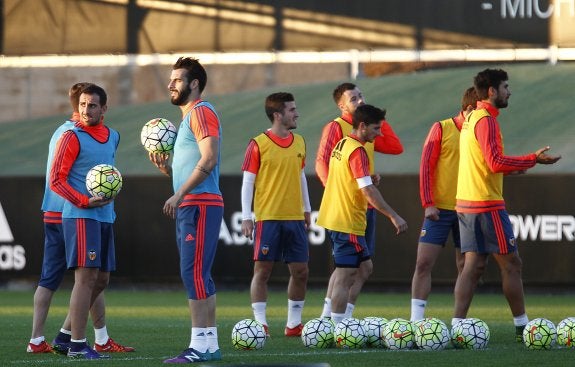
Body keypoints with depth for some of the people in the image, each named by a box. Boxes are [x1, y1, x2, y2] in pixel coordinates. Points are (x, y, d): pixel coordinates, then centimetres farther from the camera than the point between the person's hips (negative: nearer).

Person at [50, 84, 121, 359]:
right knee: (87, 277, -13)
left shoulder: (113, 137, 13)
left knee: (101, 280, 10)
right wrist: (86, 202, -20)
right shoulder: (72, 138, -8)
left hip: (105, 217, 8)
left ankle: (67, 333, 21)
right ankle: (77, 345, -13)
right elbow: (56, 180, -11)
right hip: (79, 216, -8)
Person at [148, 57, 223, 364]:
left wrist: (179, 195, -21)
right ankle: (210, 344, 12)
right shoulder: (188, 117, 23)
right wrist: (164, 166, 8)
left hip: (199, 206, -10)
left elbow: (209, 159, -20)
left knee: (193, 273, -13)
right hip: (189, 207, 10)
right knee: (198, 276, 10)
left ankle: (200, 345, -15)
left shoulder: (201, 112, -8)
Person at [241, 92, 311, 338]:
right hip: (268, 218, -5)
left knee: (300, 271, 4)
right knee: (262, 270, -4)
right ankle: (260, 324, -2)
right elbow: (247, 181, -5)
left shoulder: (299, 142, 11)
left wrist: (306, 209, 20)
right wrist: (246, 217, -10)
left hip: (295, 217, 6)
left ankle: (294, 324, 14)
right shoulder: (259, 144, -6)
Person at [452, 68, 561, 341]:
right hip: (487, 205, -9)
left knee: (474, 265, 6)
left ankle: (456, 326, 0)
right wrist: (533, 160, -19)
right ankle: (522, 327, 2)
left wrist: (512, 167, 17)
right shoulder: (486, 120, -14)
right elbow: (495, 162, -23)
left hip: (467, 204, 9)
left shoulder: (471, 119, 16)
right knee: (511, 264, -2)